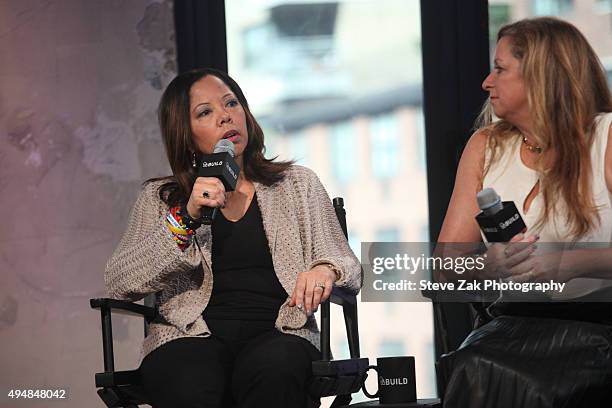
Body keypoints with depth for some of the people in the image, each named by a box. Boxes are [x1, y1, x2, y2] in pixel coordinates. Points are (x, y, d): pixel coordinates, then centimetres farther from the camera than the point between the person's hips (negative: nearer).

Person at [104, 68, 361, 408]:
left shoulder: (298, 185, 20)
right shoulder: (159, 199, 18)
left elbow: (349, 268, 17)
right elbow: (119, 283, 3)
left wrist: (326, 270, -9)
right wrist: (186, 217, -8)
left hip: (277, 333, 1)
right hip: (192, 337, 0)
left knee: (274, 372, -38)